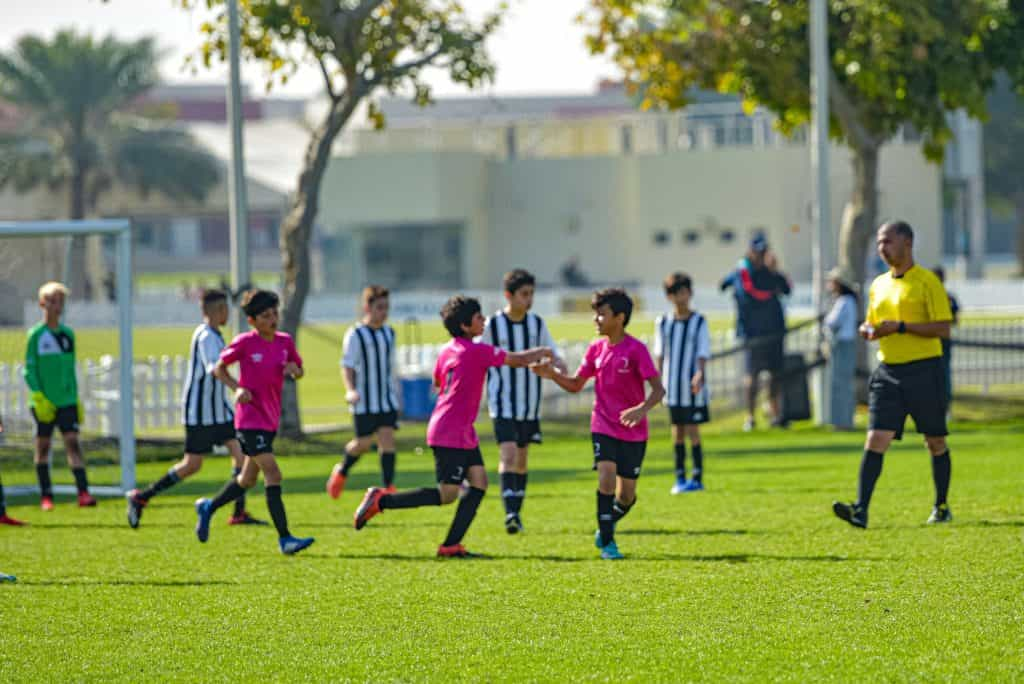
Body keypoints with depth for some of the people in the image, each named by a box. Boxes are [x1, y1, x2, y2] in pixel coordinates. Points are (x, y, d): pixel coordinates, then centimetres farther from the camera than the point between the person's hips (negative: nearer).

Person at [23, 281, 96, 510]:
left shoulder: (68, 334, 10)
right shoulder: (36, 335, -3)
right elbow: (29, 369, -5)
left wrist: (76, 398, 14)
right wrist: (39, 397, -15)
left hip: (66, 400, 3)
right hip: (44, 402, -3)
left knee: (72, 442, -9)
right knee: (43, 446, 5)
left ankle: (83, 491, -15)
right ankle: (45, 496, 13)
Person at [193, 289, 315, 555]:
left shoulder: (284, 341, 4)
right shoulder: (245, 343, -10)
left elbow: (300, 370, 16)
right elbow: (219, 368, 1)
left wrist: (294, 370, -8)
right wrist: (237, 388, -15)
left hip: (270, 419, 7)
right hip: (250, 418, -7)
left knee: (248, 479, 17)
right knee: (273, 475, -16)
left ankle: (208, 507, 41)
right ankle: (285, 538, -17)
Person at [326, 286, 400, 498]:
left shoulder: (389, 333, 10)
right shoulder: (355, 335, -8)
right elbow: (347, 365, -13)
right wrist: (350, 390, -29)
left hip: (388, 400, 4)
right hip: (364, 401, -4)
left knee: (387, 439, -9)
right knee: (364, 443, 0)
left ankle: (388, 487, -12)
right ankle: (342, 471, 29)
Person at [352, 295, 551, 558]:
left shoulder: (448, 350, 9)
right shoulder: (477, 351, -16)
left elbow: (437, 381, 25)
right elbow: (516, 360, -9)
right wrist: (541, 352, 10)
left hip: (463, 433, 9)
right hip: (451, 434, -9)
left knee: (479, 481, 5)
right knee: (446, 494, -7)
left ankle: (451, 545, 2)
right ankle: (381, 500, -4)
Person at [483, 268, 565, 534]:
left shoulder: (537, 324, 3)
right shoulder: (492, 325, -8)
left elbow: (550, 356, 7)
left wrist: (557, 364, -17)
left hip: (530, 405, 4)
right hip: (503, 404, -4)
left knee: (522, 458, 12)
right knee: (508, 453, -18)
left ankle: (517, 512, 22)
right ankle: (510, 513, -25)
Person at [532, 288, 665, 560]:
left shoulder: (636, 350, -13)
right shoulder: (596, 349, 2)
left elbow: (658, 389, -16)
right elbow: (576, 384, 11)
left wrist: (643, 408, -35)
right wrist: (552, 374, -7)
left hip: (633, 432, -2)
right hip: (603, 427, 2)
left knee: (626, 495, 3)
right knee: (606, 477, -19)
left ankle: (606, 527, 33)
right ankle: (607, 542, -13)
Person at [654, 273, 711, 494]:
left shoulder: (699, 322, -2)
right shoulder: (663, 323, 6)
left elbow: (703, 353, -7)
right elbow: (659, 353, 12)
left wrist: (700, 374, -22)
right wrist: (657, 381, 8)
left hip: (693, 385, -3)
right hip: (672, 386, 3)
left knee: (692, 430, -4)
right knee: (677, 431, 6)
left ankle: (698, 477, 1)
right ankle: (680, 477, 13)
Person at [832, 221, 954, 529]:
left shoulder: (927, 281, -6)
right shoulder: (879, 285, 14)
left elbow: (943, 328, -12)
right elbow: (872, 324, 25)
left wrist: (901, 327, -19)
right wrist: (869, 330, 1)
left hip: (923, 369, -5)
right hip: (888, 370, 5)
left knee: (935, 442, 7)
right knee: (876, 440, -8)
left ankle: (942, 508, 21)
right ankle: (861, 510, -17)